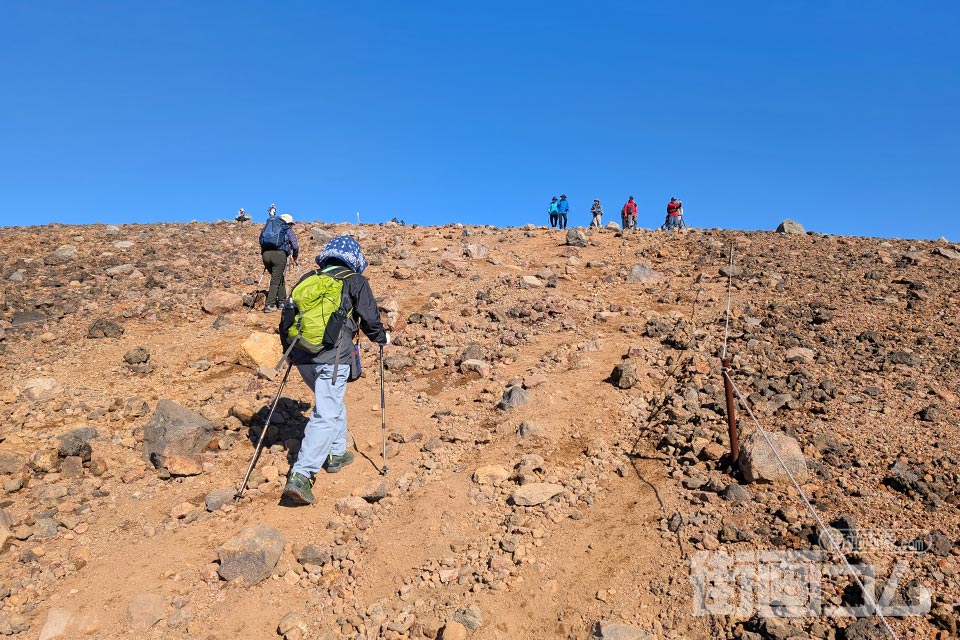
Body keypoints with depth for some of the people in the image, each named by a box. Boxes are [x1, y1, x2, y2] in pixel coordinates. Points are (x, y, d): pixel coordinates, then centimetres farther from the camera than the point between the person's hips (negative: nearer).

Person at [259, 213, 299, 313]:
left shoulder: (268, 225, 27)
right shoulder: (288, 230, 13)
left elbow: (262, 243, 24)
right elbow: (295, 245, 7)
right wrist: (295, 257, 23)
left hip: (265, 253, 5)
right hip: (279, 254, -5)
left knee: (279, 278, 21)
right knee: (276, 281, 1)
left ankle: (282, 301, 25)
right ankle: (269, 305, -4)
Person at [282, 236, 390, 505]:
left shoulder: (307, 278, 18)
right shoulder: (355, 281, 4)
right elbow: (369, 318, 3)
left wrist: (290, 350, 32)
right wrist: (381, 338, 23)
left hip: (302, 356, 6)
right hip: (332, 357, -6)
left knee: (332, 402, 27)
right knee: (326, 416, -6)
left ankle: (336, 454, 37)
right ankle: (301, 476, -15)